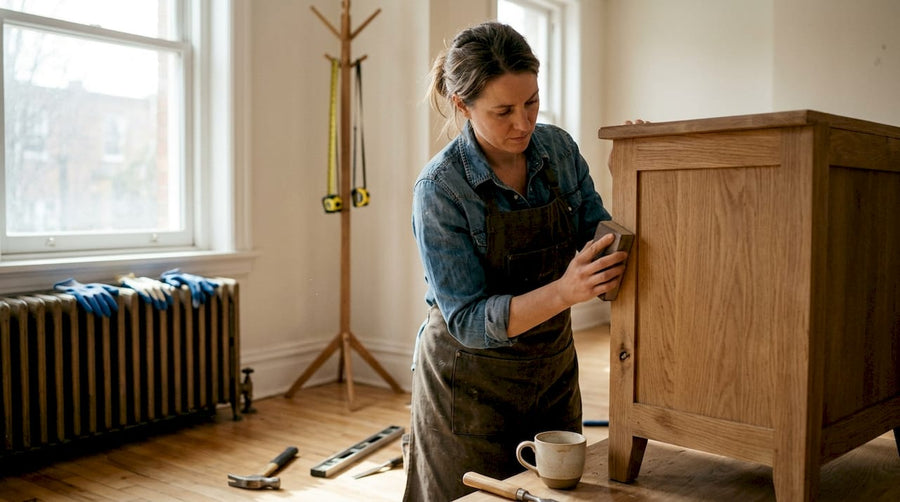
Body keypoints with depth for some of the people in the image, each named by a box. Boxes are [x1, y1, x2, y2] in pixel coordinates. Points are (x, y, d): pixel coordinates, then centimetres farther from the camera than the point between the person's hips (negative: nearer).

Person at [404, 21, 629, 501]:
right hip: (472, 380, -4)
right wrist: (564, 292, -38)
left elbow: (595, 229, 1)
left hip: (553, 366, 5)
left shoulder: (559, 147, -7)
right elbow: (468, 321, -24)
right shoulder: (439, 188, -22)